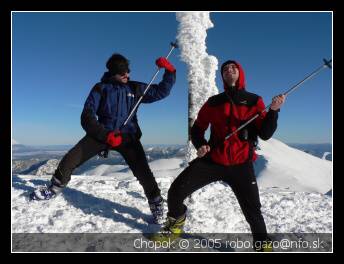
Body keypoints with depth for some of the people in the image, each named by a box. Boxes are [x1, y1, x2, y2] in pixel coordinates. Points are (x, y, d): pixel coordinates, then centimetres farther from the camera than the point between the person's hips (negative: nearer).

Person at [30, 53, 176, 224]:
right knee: (71, 159, -8)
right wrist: (106, 135, -22)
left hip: (128, 136, 0)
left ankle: (156, 203, 5)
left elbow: (161, 92, 11)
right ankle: (55, 189, 19)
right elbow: (87, 116, -7)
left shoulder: (135, 88, 8)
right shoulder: (101, 88, 2)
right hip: (102, 133, 0)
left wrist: (170, 71, -3)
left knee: (142, 170, -17)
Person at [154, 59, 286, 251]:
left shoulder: (255, 101, 4)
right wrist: (200, 144, -6)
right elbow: (198, 128, 15)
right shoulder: (214, 102, 8)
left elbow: (265, 134, -2)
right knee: (176, 192, -6)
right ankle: (176, 225, 26)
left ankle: (263, 243, 28)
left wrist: (274, 111, -17)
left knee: (252, 210, -4)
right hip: (213, 159, 2)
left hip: (241, 164, -1)